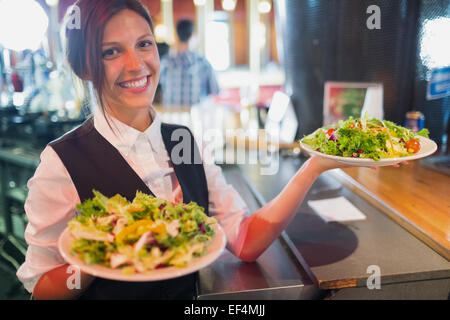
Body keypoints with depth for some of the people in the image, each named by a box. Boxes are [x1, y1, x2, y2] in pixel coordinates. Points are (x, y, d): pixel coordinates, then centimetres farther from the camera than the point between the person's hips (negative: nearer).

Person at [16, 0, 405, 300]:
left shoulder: (183, 142, 0)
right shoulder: (64, 161, -12)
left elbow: (246, 242, -5)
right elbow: (40, 288, -6)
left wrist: (314, 166, -14)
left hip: (190, 296, 2)